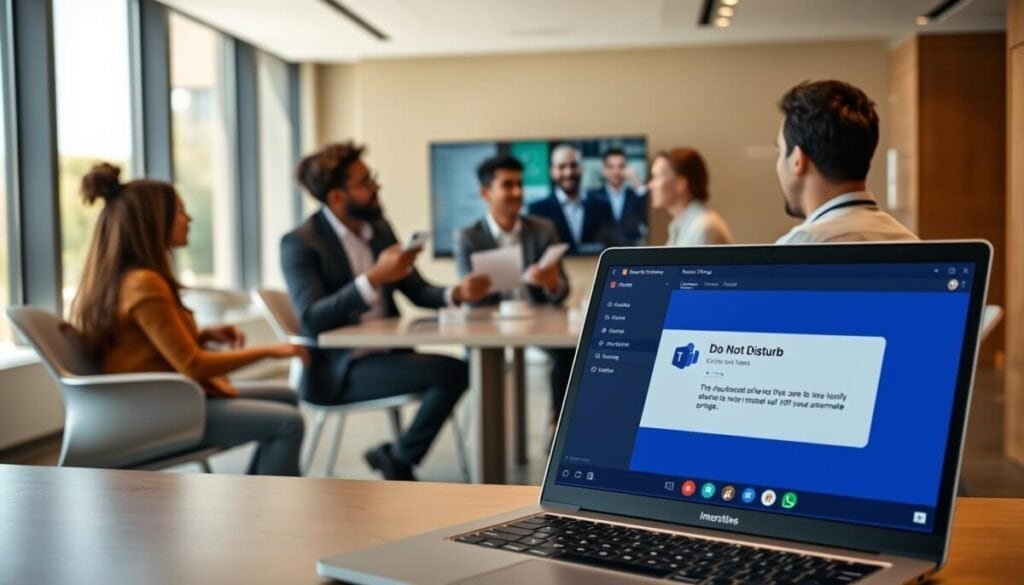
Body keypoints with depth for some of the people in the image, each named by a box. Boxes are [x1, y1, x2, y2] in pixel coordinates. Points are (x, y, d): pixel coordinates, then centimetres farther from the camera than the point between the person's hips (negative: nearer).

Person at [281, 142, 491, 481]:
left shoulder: (379, 228, 10)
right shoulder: (299, 243, -10)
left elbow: (417, 291, 13)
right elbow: (312, 319, -23)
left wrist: (457, 293, -8)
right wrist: (374, 278, -31)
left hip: (385, 356, 7)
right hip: (337, 369, -7)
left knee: (459, 372, -14)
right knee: (450, 370, -22)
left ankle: (399, 459, 1)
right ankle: (398, 460, -2)